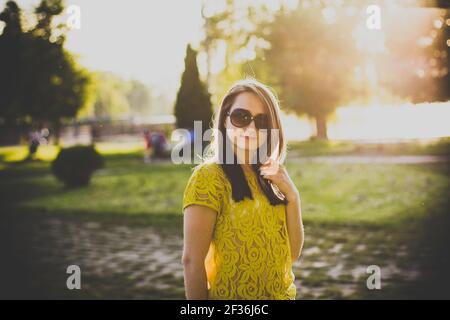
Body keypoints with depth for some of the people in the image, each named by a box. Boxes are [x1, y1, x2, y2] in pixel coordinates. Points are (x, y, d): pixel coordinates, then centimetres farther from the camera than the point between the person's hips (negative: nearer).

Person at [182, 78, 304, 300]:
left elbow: (292, 254, 1)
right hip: (231, 295, -6)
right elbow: (192, 260, -18)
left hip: (283, 293, 7)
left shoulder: (270, 177, 5)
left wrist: (292, 196, -10)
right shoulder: (209, 176, -15)